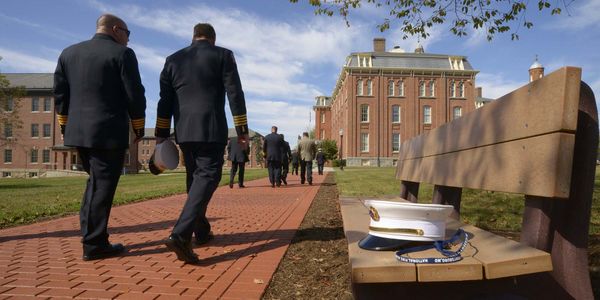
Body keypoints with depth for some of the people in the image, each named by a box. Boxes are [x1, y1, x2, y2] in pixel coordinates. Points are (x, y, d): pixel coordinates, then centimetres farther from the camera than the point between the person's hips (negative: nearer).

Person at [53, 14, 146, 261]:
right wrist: (139, 128, 1)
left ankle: (90, 233, 19)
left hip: (78, 131, 7)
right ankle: (94, 244, 5)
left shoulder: (68, 53, 14)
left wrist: (66, 126, 19)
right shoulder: (122, 54, -5)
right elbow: (135, 95, -9)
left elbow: (60, 93, 13)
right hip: (109, 132, -6)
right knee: (103, 185, -1)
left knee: (96, 181, 19)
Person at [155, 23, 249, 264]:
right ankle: (180, 235, -23)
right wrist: (242, 130, -2)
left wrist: (161, 135, 12)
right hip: (211, 128, -5)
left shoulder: (173, 59, 15)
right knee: (207, 177, -7)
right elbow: (235, 94, -3)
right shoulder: (223, 55, 4)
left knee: (195, 178, 15)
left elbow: (164, 100, 11)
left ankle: (202, 231, 23)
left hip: (183, 130, 5)